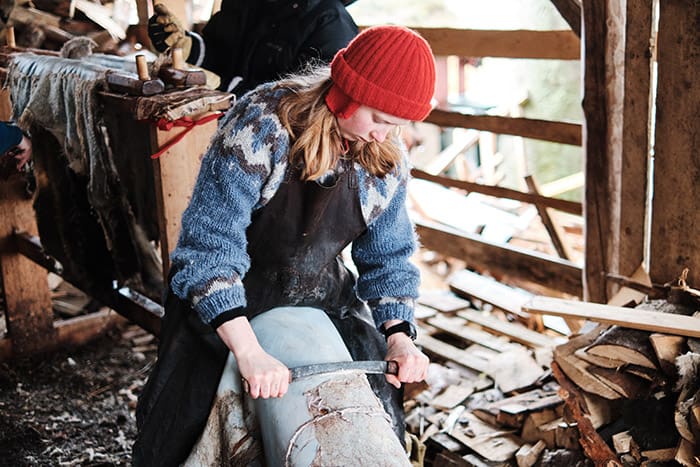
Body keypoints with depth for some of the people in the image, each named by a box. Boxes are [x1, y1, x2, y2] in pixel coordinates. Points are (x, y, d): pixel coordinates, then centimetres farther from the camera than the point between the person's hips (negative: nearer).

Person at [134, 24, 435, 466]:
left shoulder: (387, 156, -10)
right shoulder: (261, 127, -27)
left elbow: (389, 255, 1)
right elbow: (209, 244, -30)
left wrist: (398, 336, -14)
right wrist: (249, 352, -37)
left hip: (323, 298, 4)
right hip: (225, 301, -4)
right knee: (182, 423, -1)